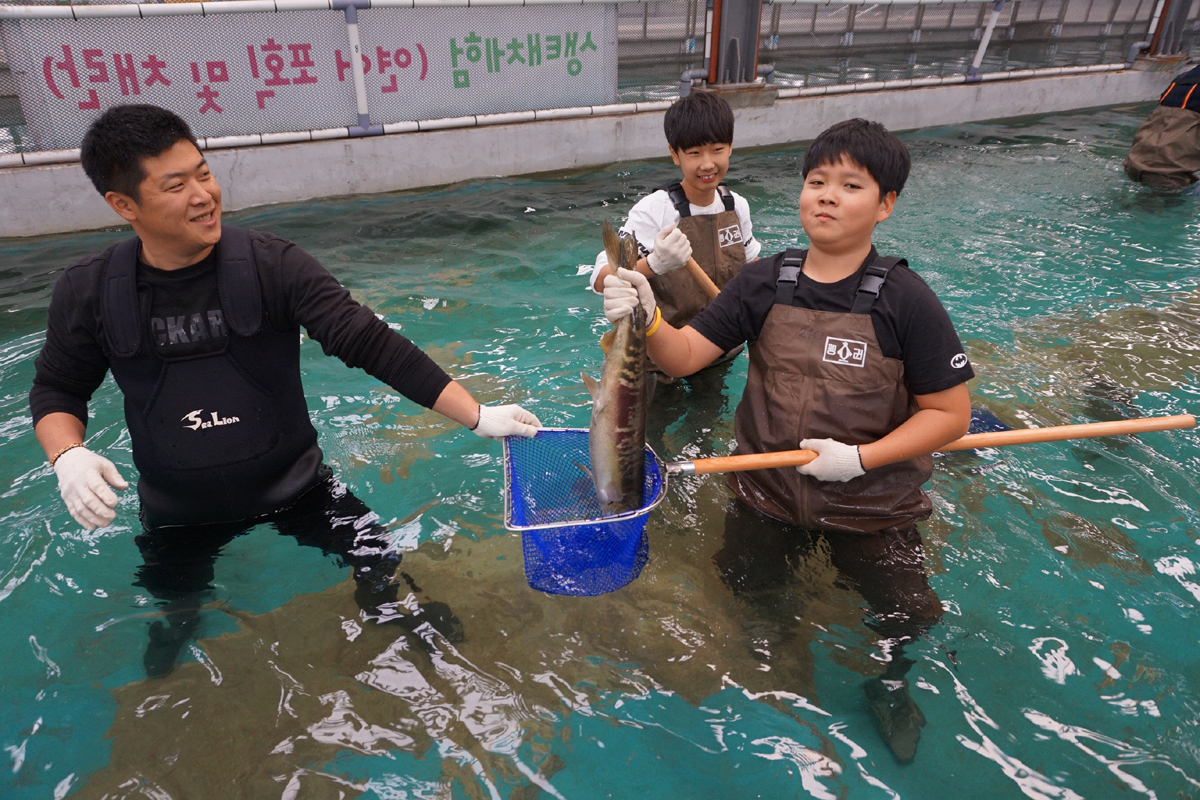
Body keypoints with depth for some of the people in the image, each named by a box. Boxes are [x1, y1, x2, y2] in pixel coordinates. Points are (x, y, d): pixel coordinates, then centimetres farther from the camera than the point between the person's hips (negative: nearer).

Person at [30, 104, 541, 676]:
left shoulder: (271, 265, -18)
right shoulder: (88, 293, -11)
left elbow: (371, 343, -23)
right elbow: (57, 390, 5)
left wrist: (478, 416, -28)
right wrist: (67, 457, -18)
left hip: (294, 485, -1)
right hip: (176, 514, 2)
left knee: (387, 579, -2)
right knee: (172, 627, 20)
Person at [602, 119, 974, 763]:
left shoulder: (904, 300, -17)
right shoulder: (764, 283, -8)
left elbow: (949, 413, -12)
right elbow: (684, 355, -11)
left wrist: (859, 458, -23)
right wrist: (646, 317, -31)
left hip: (871, 510, -2)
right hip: (767, 496, 3)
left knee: (908, 625, 7)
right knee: (738, 591, 18)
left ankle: (888, 686, 42)